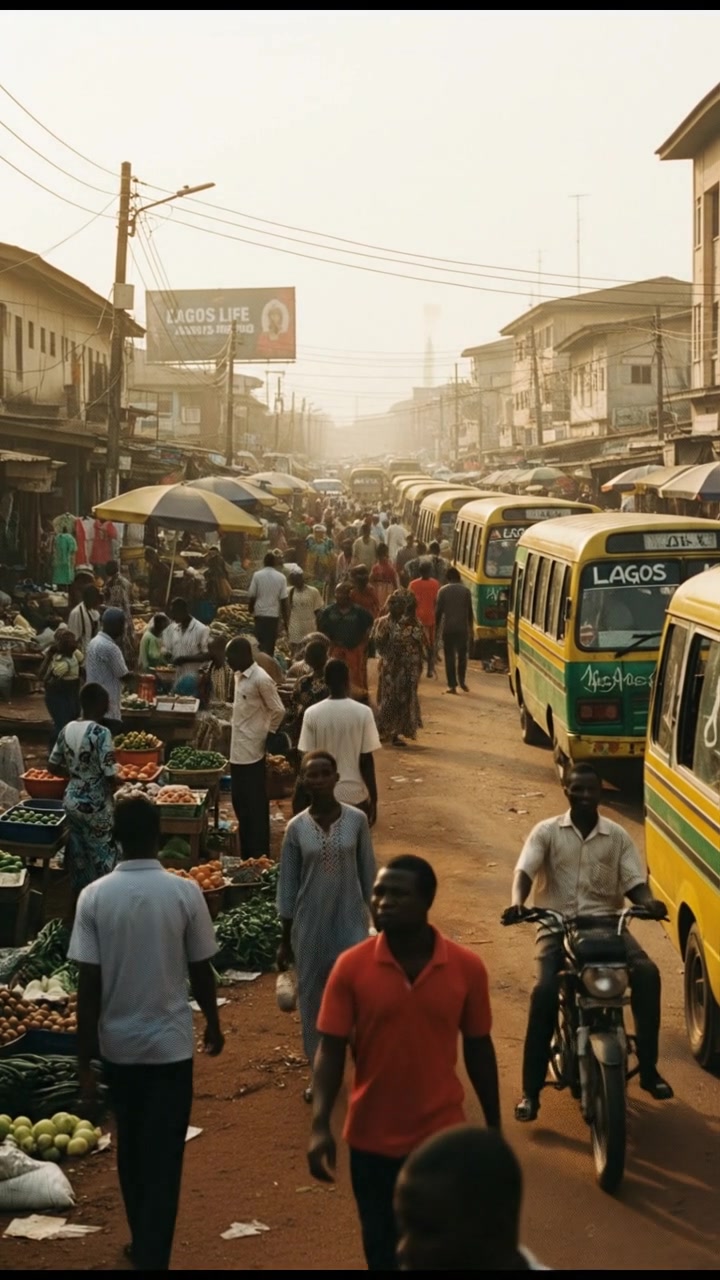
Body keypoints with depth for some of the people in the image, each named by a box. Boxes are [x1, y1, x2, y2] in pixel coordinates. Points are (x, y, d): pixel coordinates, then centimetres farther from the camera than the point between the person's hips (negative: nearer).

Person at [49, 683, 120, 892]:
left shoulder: (67, 729, -1)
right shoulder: (101, 733, -22)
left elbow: (54, 766, 8)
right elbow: (110, 774, -22)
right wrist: (112, 788, -1)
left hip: (71, 800, 7)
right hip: (95, 805, -7)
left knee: (78, 853, 18)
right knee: (101, 855, 7)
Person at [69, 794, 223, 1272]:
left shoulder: (94, 897, -11)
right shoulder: (185, 893, -13)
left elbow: (89, 986, -10)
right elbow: (201, 972, -4)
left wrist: (84, 1059, -3)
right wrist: (213, 1023, 14)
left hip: (118, 1044, 2)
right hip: (170, 1043, -2)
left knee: (131, 1147, 20)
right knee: (163, 1155, 3)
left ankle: (143, 1243, 34)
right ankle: (152, 1256, 1)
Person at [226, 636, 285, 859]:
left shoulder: (261, 679, -17)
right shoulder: (240, 676, 10)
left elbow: (278, 711, -13)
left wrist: (267, 736, -4)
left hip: (252, 753, -9)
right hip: (238, 751, 9)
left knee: (255, 807, -1)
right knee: (240, 804, 14)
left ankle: (259, 858, 6)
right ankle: (246, 856, 24)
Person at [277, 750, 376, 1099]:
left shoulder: (356, 820, -5)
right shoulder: (296, 828, -4)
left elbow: (368, 874, 3)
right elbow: (287, 885, 2)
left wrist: (373, 920, 5)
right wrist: (285, 939, 3)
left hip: (350, 920, -1)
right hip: (310, 924, 1)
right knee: (312, 996, 9)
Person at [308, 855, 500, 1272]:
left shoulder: (466, 967, -8)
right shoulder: (352, 966, -10)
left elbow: (478, 1049, 2)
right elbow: (331, 1049, -7)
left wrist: (494, 1127, 7)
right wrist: (321, 1125, -17)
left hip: (442, 1137, 0)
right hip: (372, 1140, 1)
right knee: (382, 1249, 16)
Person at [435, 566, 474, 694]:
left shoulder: (443, 591, -3)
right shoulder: (465, 590, 0)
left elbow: (438, 611, -2)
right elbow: (470, 612, 2)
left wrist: (436, 628, 7)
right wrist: (471, 629, 10)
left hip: (448, 628, -1)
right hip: (462, 628, 1)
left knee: (449, 657, 3)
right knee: (462, 655, 16)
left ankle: (452, 685, 0)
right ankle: (462, 681, 12)